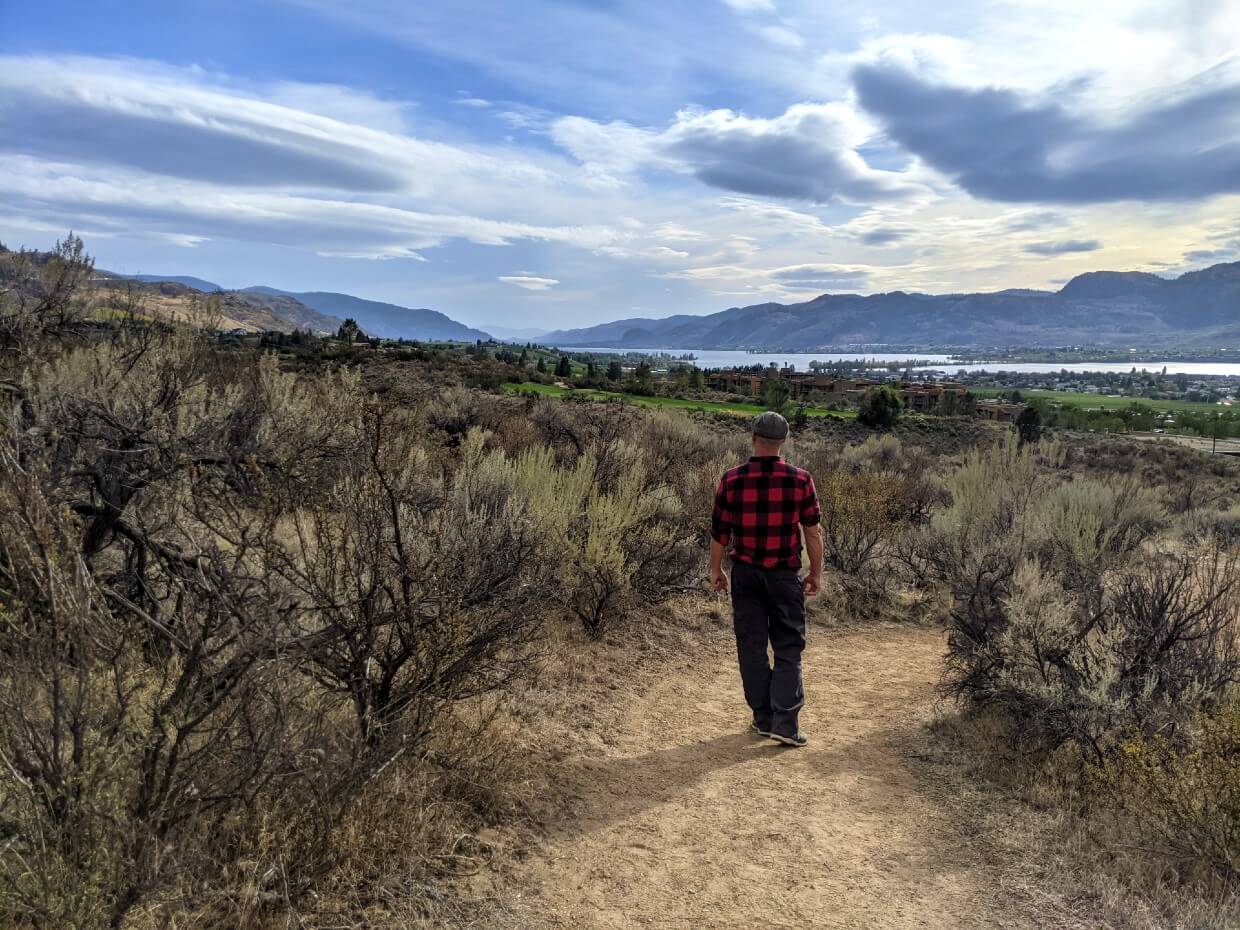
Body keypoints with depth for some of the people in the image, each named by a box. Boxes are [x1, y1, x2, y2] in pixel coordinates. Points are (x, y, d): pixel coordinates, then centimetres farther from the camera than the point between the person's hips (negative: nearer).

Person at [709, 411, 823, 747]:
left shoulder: (731, 479, -7)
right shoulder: (800, 479, -8)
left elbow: (719, 530, 0)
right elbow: (813, 530, -3)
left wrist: (716, 569, 13)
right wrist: (816, 573, 8)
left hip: (745, 574, 1)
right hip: (785, 575, -1)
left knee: (752, 645, 11)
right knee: (788, 648, 7)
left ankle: (763, 718, 18)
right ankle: (785, 723, 1)